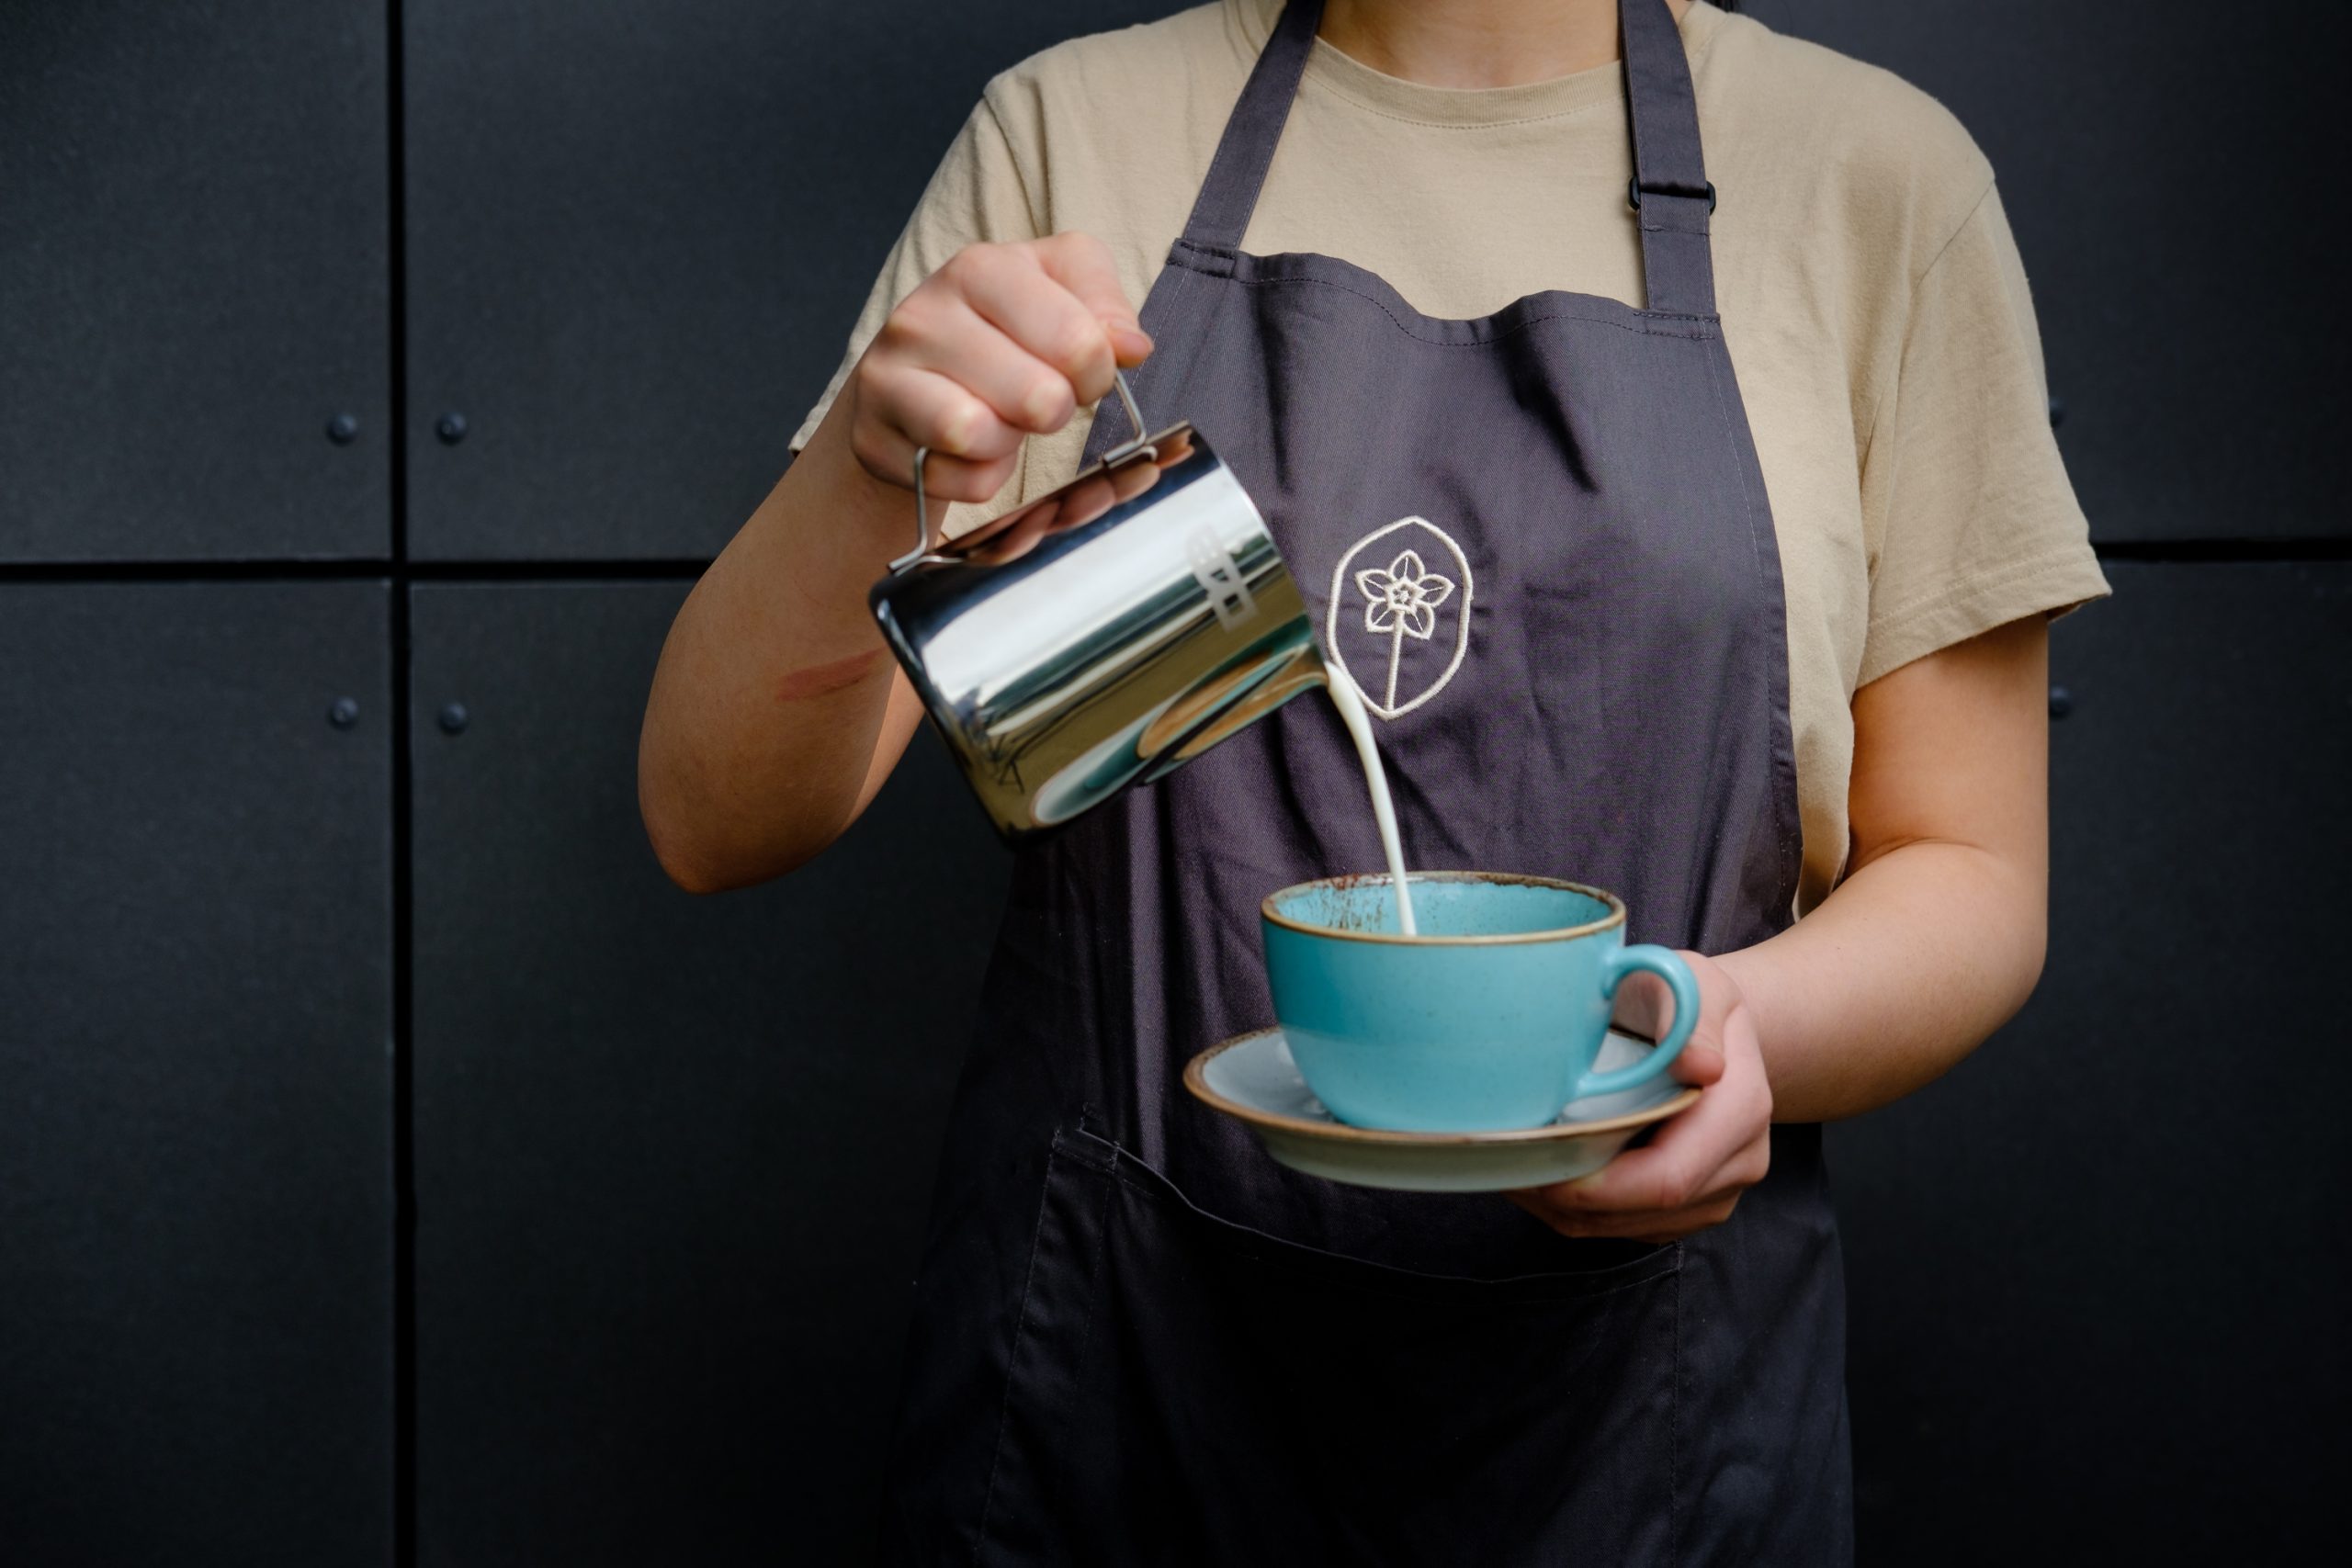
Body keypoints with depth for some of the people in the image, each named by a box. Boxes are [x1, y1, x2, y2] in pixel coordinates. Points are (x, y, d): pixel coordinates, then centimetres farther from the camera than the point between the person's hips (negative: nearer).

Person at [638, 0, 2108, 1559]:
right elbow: (716, 820, -4)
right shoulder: (1073, 131, 0)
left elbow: (1971, 885, 1)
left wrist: (1749, 1027, -21)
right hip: (1109, 1347, 1)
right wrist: (868, 469, -24)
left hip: (1626, 1381, 0)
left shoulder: (1876, 172, -2)